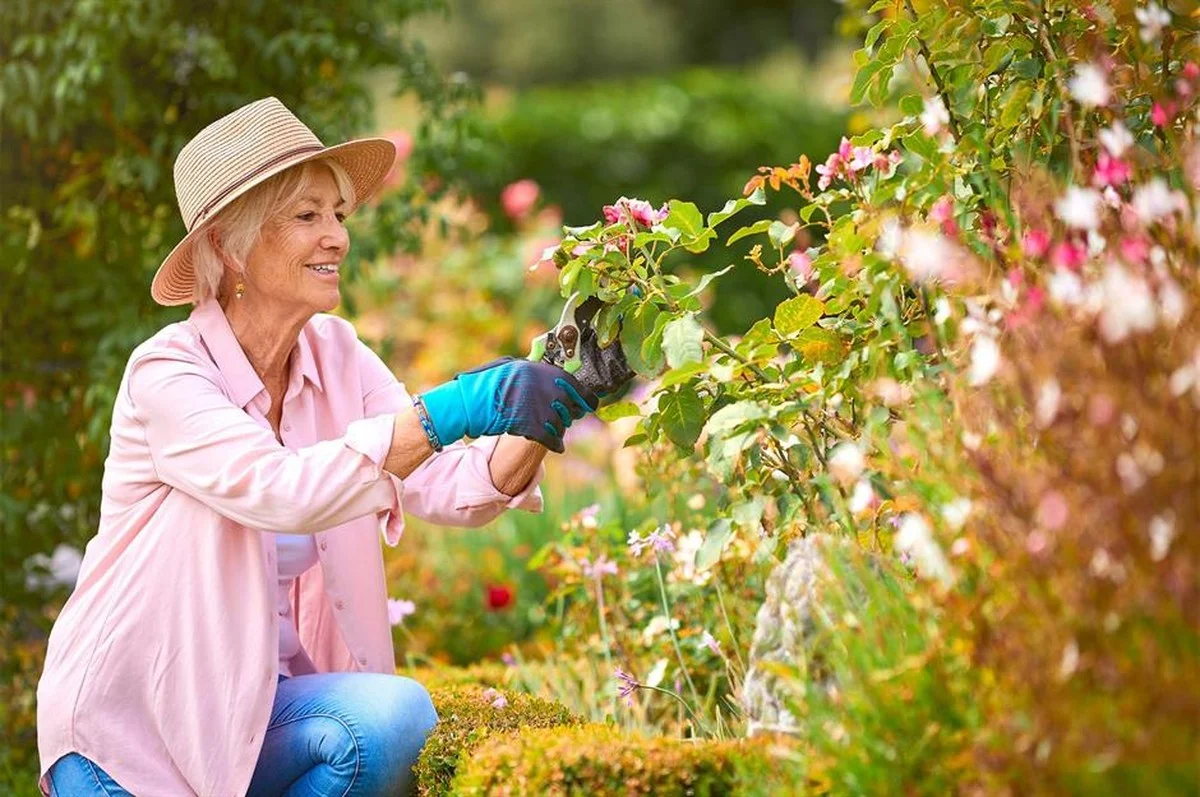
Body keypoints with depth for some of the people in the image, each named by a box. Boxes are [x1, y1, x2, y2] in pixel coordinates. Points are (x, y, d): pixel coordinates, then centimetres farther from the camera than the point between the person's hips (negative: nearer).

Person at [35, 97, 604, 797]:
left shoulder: (336, 356, 3)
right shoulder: (167, 372, -16)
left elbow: (446, 489, -8)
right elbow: (284, 492, -33)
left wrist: (535, 428, -27)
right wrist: (447, 413, -38)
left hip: (266, 701, 5)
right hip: (134, 719, -5)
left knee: (398, 714, -23)